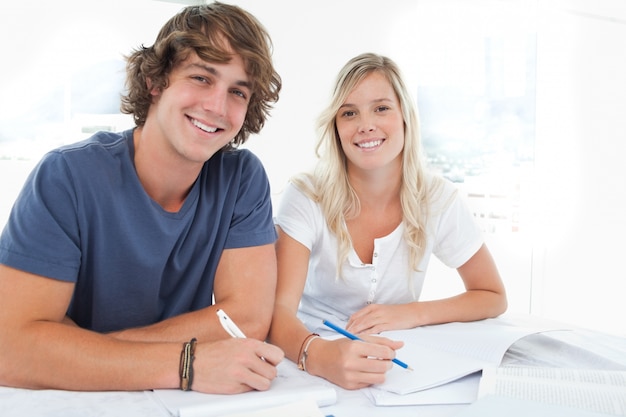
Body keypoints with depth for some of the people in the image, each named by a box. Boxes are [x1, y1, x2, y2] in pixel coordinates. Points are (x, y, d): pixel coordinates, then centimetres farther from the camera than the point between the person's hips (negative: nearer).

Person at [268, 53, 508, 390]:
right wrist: (319, 356, -45)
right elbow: (279, 309, -23)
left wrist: (411, 314, -15)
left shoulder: (437, 198, -8)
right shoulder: (305, 198, -14)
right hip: (313, 369, -1)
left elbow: (493, 297, 0)